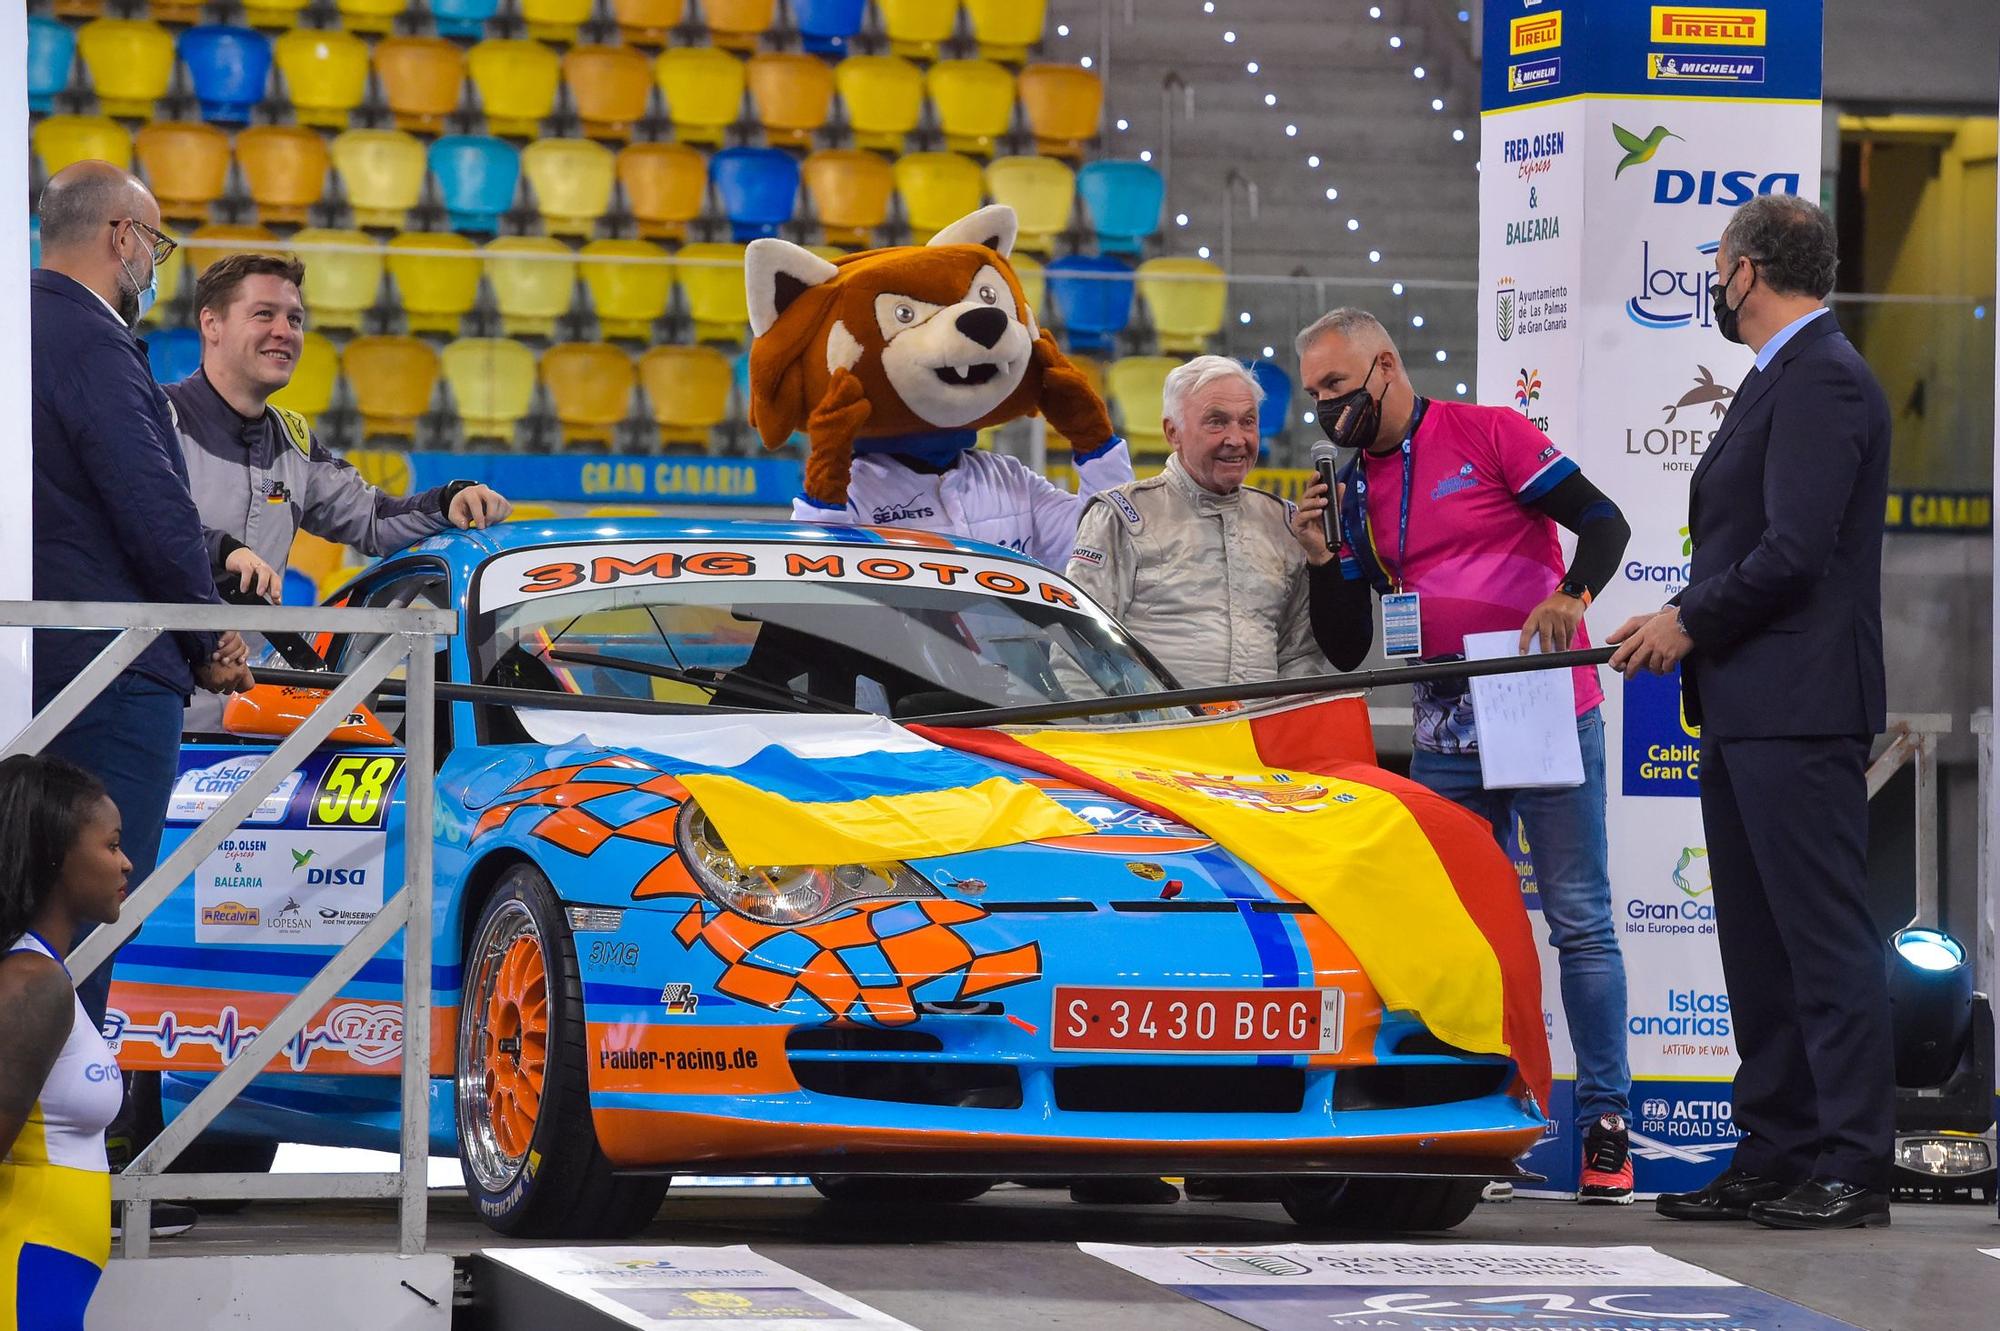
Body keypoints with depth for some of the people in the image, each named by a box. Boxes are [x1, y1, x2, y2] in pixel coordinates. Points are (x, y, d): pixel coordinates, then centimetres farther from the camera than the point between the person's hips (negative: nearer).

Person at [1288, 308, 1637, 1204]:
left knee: (1580, 920, -4)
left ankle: (1605, 1123, -2)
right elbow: (1347, 650, 13)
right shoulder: (1354, 492, 13)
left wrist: (1569, 596, -24)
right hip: (1446, 740, 6)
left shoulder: (1486, 435, -3)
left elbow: (1602, 522, -7)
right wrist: (1324, 561, -2)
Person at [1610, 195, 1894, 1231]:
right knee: (1757, 944, 12)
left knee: (1826, 937, -9)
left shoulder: (1823, 380, -13)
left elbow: (1794, 552, -20)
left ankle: (1852, 1170, -8)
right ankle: (1774, 1158, 16)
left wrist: (1691, 622, -10)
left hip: (1798, 714, -11)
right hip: (1745, 708, 11)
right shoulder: (1778, 380, 20)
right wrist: (1683, 621, 10)